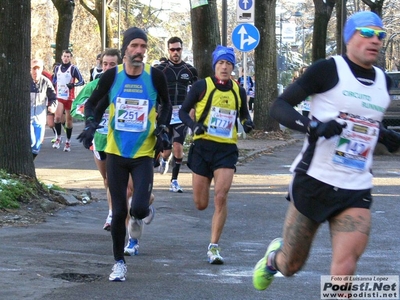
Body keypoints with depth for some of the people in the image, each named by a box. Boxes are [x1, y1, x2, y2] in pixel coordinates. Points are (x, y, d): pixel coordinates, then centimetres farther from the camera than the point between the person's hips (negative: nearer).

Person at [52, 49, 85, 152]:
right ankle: (58, 138, -1)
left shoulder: (73, 68, -5)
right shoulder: (57, 68, 10)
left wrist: (73, 85, -27)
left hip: (69, 98, -2)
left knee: (69, 120, 5)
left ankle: (68, 142, 16)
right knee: (57, 117, -17)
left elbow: (82, 81, -10)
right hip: (59, 97, 2)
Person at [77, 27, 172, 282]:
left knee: (139, 208, -16)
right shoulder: (112, 76, -4)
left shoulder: (155, 76, -5)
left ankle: (140, 214, 23)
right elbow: (92, 103, 9)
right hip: (116, 153, 1)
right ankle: (119, 262, 18)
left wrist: (162, 127, -2)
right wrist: (91, 123, -9)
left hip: (143, 154, -1)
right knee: (119, 211, 2)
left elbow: (166, 104, 13)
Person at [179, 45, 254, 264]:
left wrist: (247, 123, -2)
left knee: (221, 197, -14)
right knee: (201, 204, 3)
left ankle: (214, 247, -5)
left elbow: (244, 114, 21)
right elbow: (183, 111, 2)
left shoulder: (238, 91, 6)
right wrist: (194, 125, -18)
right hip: (203, 147, -1)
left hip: (227, 149, 1)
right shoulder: (201, 86, -3)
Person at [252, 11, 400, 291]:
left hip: (357, 191, 4)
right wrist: (313, 126, -26)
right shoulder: (329, 69, -8)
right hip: (315, 181, -4)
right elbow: (279, 106, -10)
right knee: (291, 266, 10)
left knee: (345, 266, -18)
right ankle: (274, 256, 46)